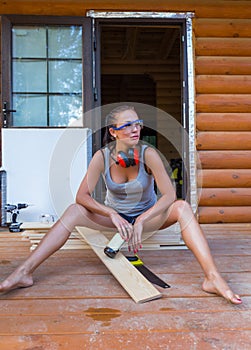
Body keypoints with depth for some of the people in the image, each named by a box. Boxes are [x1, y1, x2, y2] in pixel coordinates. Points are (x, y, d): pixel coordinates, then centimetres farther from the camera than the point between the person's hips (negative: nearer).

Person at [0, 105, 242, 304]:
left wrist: (140, 221, -36)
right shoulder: (102, 157, -16)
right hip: (114, 217, 1)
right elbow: (82, 195, -20)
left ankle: (212, 278, -37)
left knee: (182, 207, -29)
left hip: (148, 217, 0)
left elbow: (169, 194, -26)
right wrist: (112, 214, -35)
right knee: (74, 211, -24)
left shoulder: (148, 154, -20)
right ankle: (24, 273, -25)